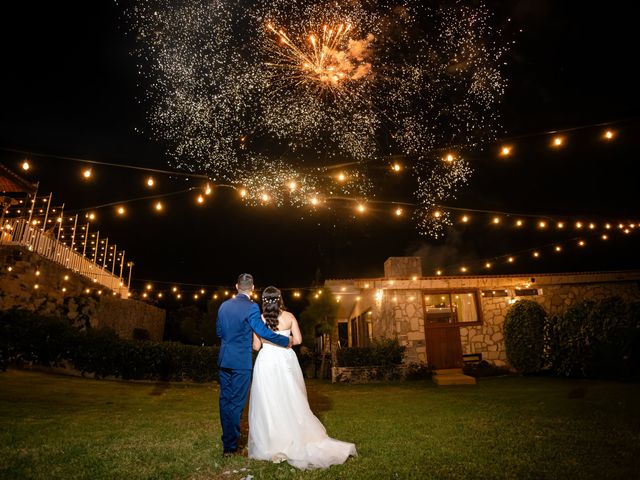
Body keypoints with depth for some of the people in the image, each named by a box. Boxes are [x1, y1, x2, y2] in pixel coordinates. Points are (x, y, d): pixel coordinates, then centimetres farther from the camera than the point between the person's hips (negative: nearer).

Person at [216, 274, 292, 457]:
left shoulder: (224, 305, 6)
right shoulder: (251, 307, -13)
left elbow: (219, 331, 14)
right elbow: (263, 331, -13)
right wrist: (286, 341, -2)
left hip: (224, 360, 6)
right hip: (241, 361, -6)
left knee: (225, 400, 13)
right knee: (237, 403, 3)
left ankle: (227, 444, 24)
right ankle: (231, 447, 10)